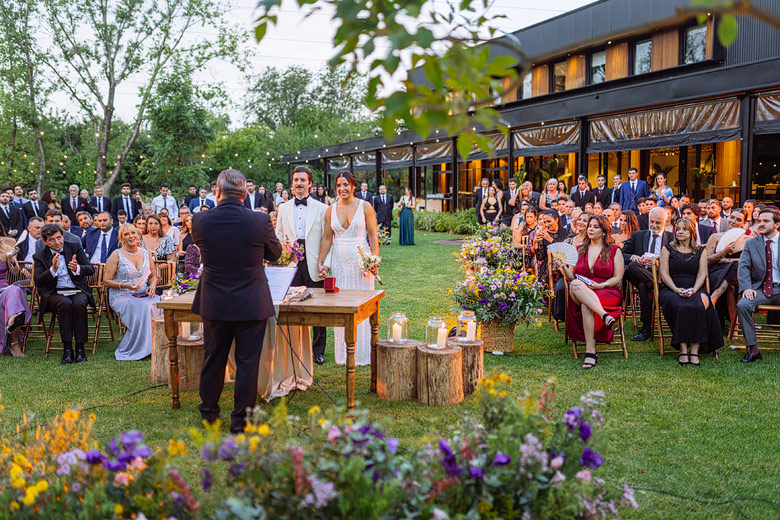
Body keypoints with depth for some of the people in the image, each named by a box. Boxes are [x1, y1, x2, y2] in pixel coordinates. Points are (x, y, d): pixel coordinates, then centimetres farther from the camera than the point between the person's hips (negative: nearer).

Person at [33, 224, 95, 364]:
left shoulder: (75, 249, 8)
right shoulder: (40, 256, 7)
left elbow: (91, 269, -2)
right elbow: (38, 282, -6)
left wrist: (77, 268, -25)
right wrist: (53, 269, -22)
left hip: (78, 291, 1)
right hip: (55, 294, 0)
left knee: (79, 304, -33)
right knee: (65, 304, -34)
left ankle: (80, 348, -27)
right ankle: (67, 349, -30)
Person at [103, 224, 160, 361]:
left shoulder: (146, 253, 12)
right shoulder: (116, 255, 0)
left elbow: (153, 276, 22)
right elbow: (106, 281, -2)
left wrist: (152, 286, -1)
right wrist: (126, 286, -17)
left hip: (144, 295, 4)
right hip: (121, 297, -4)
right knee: (141, 307, -34)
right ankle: (139, 349, -21)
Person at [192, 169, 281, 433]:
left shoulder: (200, 220, -10)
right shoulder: (260, 221, -15)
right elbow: (275, 253, 2)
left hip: (214, 303, 3)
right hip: (251, 304, -2)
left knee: (213, 358, 18)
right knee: (247, 362, 7)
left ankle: (209, 410, 34)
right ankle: (240, 418, 15)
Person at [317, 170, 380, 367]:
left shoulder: (365, 207, -1)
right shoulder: (331, 210, 7)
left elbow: (373, 235, -2)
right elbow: (327, 238, 11)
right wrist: (320, 262, 7)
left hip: (360, 260, -2)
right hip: (339, 261, 3)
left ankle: (362, 352, 14)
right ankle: (344, 354, 12)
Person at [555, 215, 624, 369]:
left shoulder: (614, 250, 12)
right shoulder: (580, 250, 21)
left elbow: (618, 278, 4)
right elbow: (572, 277, 14)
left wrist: (600, 285, -13)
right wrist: (564, 267, -6)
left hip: (607, 292, -2)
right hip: (580, 294, 2)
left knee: (586, 306, -37)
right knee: (575, 285, -36)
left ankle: (590, 351, -41)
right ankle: (605, 316, -48)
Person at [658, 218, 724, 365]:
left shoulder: (700, 251, 17)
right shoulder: (667, 249, 13)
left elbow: (702, 274, 6)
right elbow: (664, 273, 4)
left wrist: (693, 290, -13)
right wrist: (676, 289, -13)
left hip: (695, 290, 1)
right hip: (671, 290, -1)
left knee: (699, 307, -34)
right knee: (680, 307, -35)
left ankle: (695, 350, -32)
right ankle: (683, 351, -33)